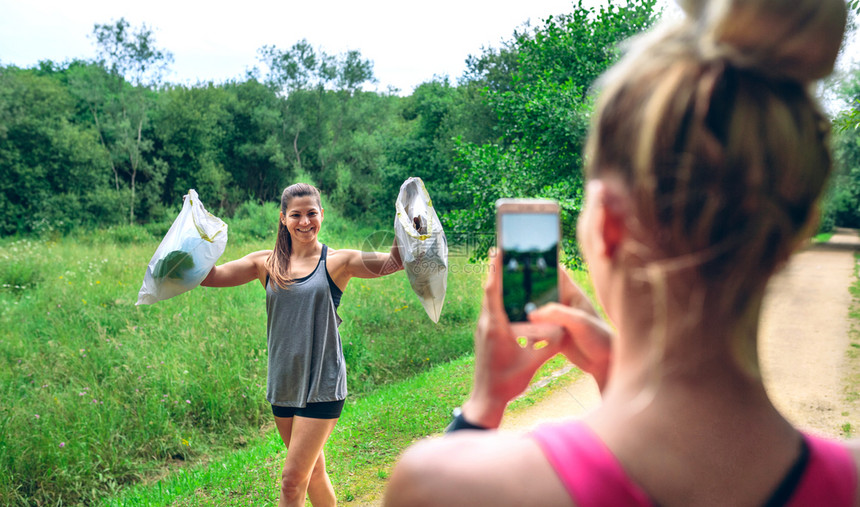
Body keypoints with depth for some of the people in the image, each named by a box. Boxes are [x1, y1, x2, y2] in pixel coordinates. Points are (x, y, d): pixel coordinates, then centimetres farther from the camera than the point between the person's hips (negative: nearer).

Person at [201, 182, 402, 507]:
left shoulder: (337, 262, -5)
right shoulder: (266, 264, 4)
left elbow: (393, 262, -18)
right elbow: (210, 276, -3)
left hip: (323, 385, -4)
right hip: (283, 383, 4)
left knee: (293, 480, -5)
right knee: (313, 471, 19)